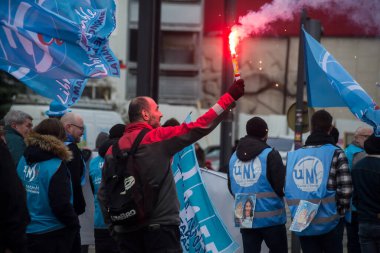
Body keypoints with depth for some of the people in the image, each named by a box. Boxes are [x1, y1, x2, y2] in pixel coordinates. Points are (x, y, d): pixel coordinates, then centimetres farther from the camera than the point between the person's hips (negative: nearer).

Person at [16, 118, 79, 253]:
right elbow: (61, 204, -21)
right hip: (52, 233, -6)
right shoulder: (56, 166, -18)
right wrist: (74, 223, -6)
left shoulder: (24, 160, 2)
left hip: (27, 231, 6)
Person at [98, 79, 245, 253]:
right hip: (160, 227, -5)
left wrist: (112, 222, 17)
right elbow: (200, 127, -6)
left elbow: (104, 192, 8)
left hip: (127, 231, 5)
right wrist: (230, 96, 0)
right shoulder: (159, 138, -6)